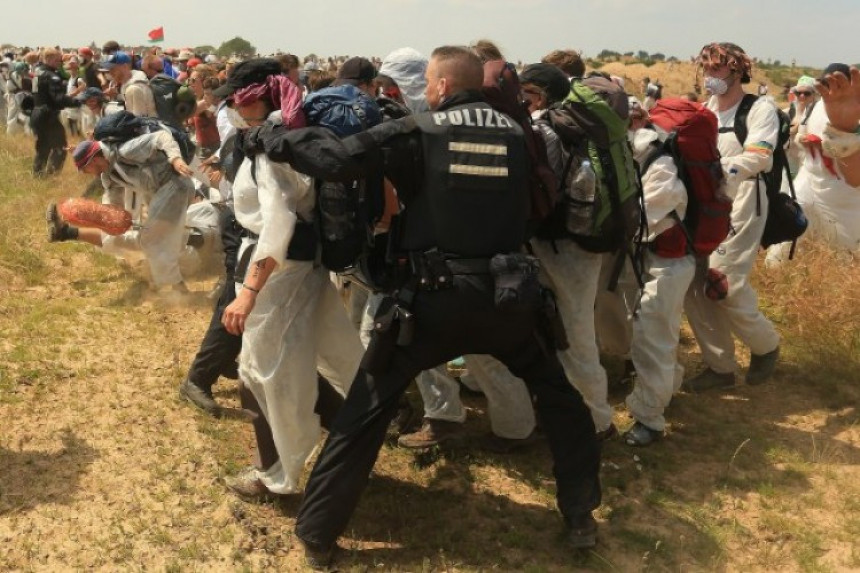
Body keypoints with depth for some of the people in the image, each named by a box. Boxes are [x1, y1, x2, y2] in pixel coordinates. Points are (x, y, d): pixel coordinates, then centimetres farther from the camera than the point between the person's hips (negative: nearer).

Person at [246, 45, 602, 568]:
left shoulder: (419, 131, -3)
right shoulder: (516, 133, 7)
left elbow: (338, 158, -11)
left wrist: (270, 138, 4)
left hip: (435, 298, -2)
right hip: (507, 295, 3)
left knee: (366, 411, 10)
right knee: (560, 395, 25)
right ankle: (581, 517, 28)